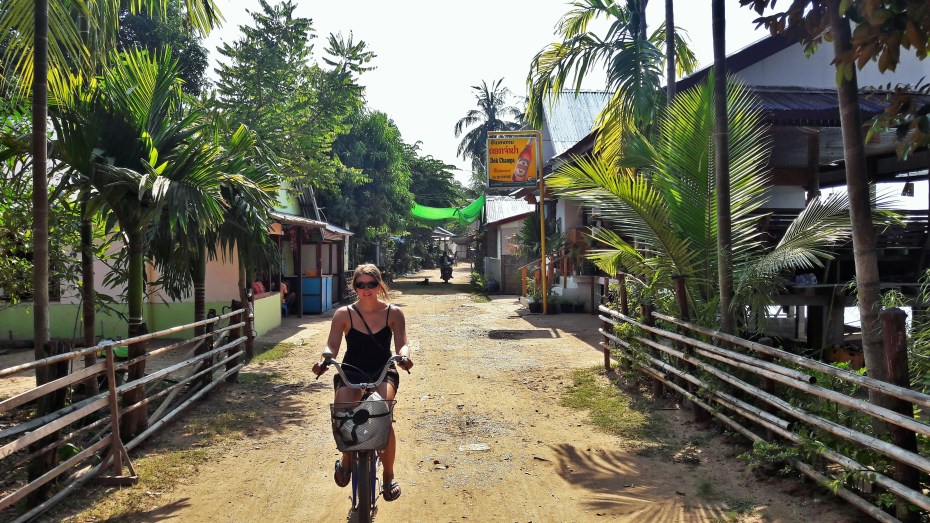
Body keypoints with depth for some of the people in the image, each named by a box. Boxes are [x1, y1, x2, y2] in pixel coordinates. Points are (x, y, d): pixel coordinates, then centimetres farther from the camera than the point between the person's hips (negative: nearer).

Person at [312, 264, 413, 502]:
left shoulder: (393, 313, 1)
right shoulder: (344, 314, 0)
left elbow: (401, 344, -4)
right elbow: (332, 345, -4)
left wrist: (404, 355, -28)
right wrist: (324, 358, -27)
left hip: (383, 372, 0)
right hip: (351, 373, 1)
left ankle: (389, 475, -7)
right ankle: (346, 458, 7)